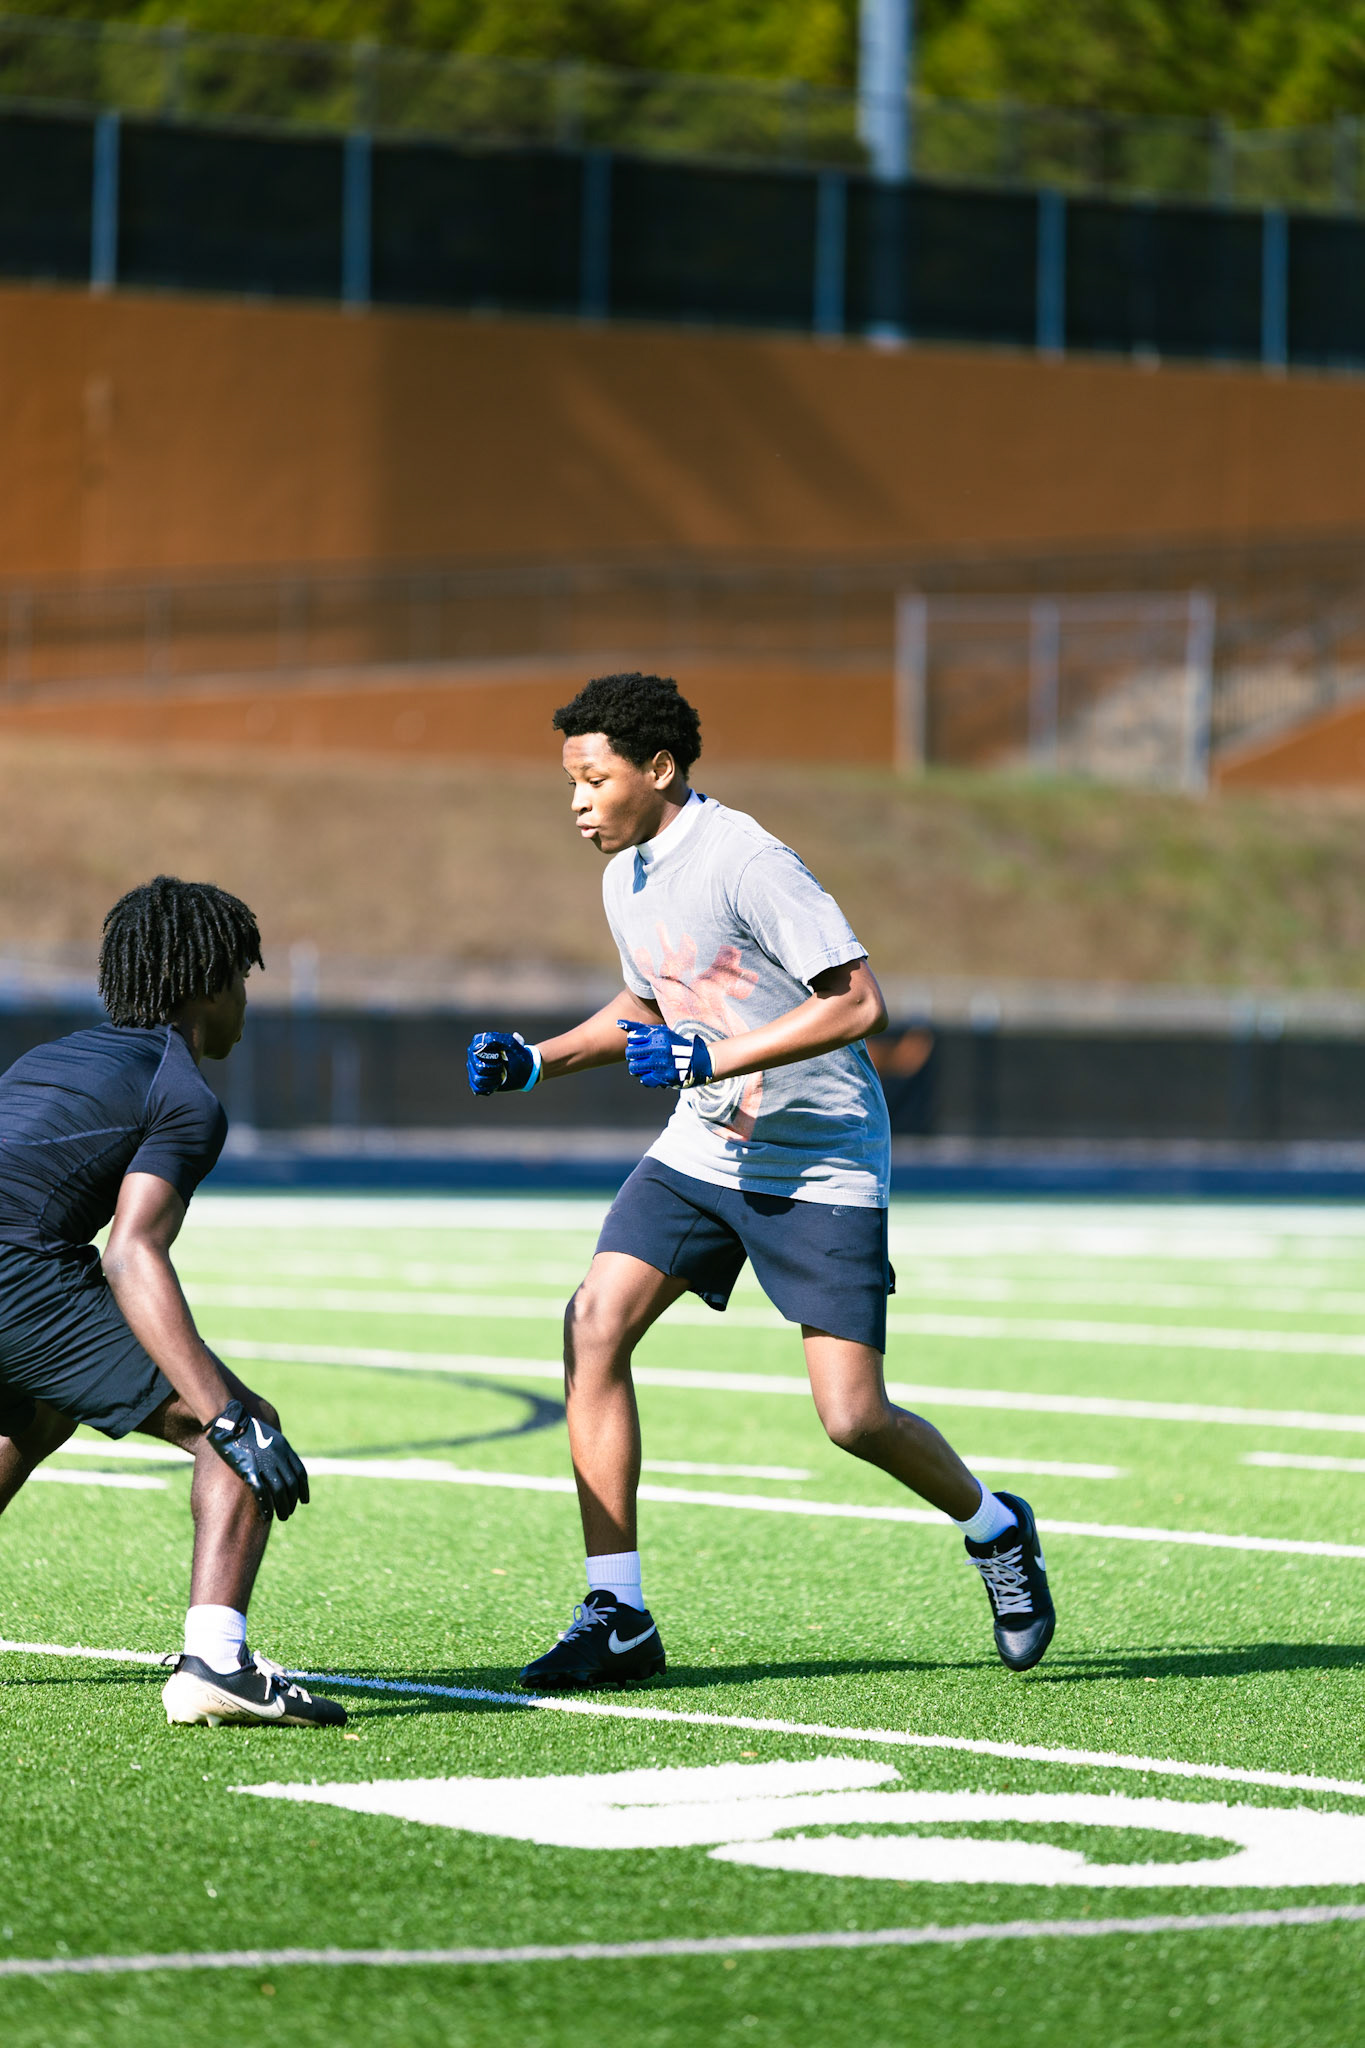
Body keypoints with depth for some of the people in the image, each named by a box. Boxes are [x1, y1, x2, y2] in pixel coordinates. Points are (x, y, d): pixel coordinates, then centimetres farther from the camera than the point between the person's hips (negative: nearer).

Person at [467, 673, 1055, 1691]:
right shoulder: (625, 873, 7)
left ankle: (994, 1528, 24)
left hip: (822, 1162, -7)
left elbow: (860, 1002, -25)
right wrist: (538, 1060, 9)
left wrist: (715, 1057, -27)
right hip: (704, 1147, 8)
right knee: (596, 1323, -12)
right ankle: (618, 1617, -8)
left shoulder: (745, 862, -21)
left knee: (854, 1418, -9)